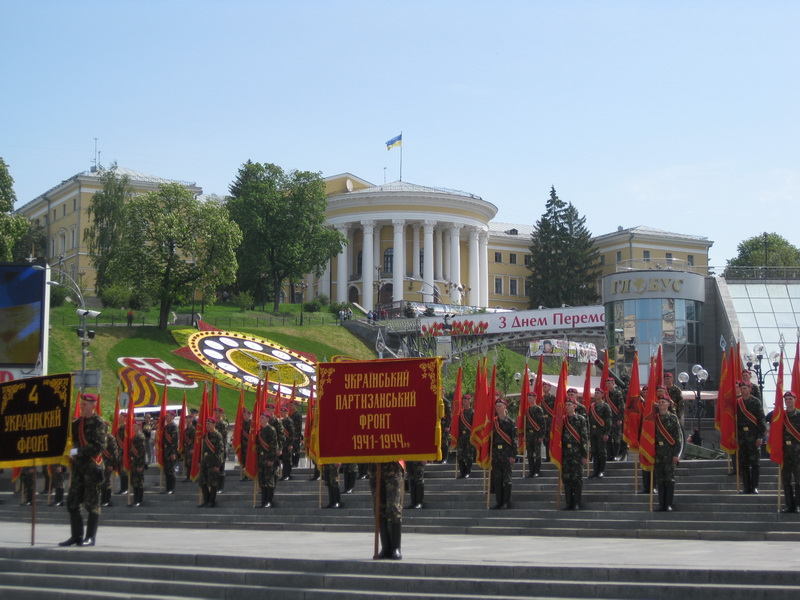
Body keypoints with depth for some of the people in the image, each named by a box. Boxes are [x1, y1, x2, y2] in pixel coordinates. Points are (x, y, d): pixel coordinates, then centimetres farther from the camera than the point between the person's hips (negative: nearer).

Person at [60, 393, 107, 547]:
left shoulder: (98, 422, -7)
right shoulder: (77, 422, 15)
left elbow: (99, 446, -16)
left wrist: (78, 451, -20)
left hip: (92, 466, -7)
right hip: (78, 466, 8)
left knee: (92, 503, -2)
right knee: (72, 501, 7)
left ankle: (90, 537, 3)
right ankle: (76, 536, 14)